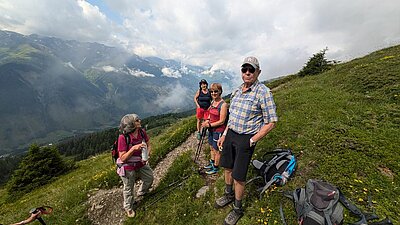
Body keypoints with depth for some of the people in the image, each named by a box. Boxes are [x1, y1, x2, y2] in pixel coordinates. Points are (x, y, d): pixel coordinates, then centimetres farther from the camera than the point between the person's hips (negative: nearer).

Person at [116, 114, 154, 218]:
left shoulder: (142, 132, -14)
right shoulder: (123, 138, -30)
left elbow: (148, 145, -1)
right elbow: (123, 158, -25)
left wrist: (147, 153, -21)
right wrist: (133, 148, -38)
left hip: (141, 163, 5)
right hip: (128, 168, -5)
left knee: (150, 178, 19)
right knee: (129, 188, 16)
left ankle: (142, 192, 53)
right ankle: (128, 207, 47)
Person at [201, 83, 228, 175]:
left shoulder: (223, 104, -20)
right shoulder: (212, 102, 5)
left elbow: (222, 121, -20)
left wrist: (209, 125, -19)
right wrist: (207, 120, -1)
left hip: (218, 130, -8)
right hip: (211, 129, 8)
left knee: (217, 150, 9)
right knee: (211, 147, 23)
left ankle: (216, 167, 30)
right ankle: (212, 163, 44)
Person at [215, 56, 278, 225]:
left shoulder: (263, 92, -13)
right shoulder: (237, 91, 7)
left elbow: (271, 122, -12)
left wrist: (251, 141, -13)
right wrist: (224, 135, 12)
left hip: (246, 139, -6)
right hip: (230, 134, 7)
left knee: (238, 177, 4)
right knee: (227, 167, 20)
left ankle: (237, 209, 32)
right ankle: (229, 194, 47)